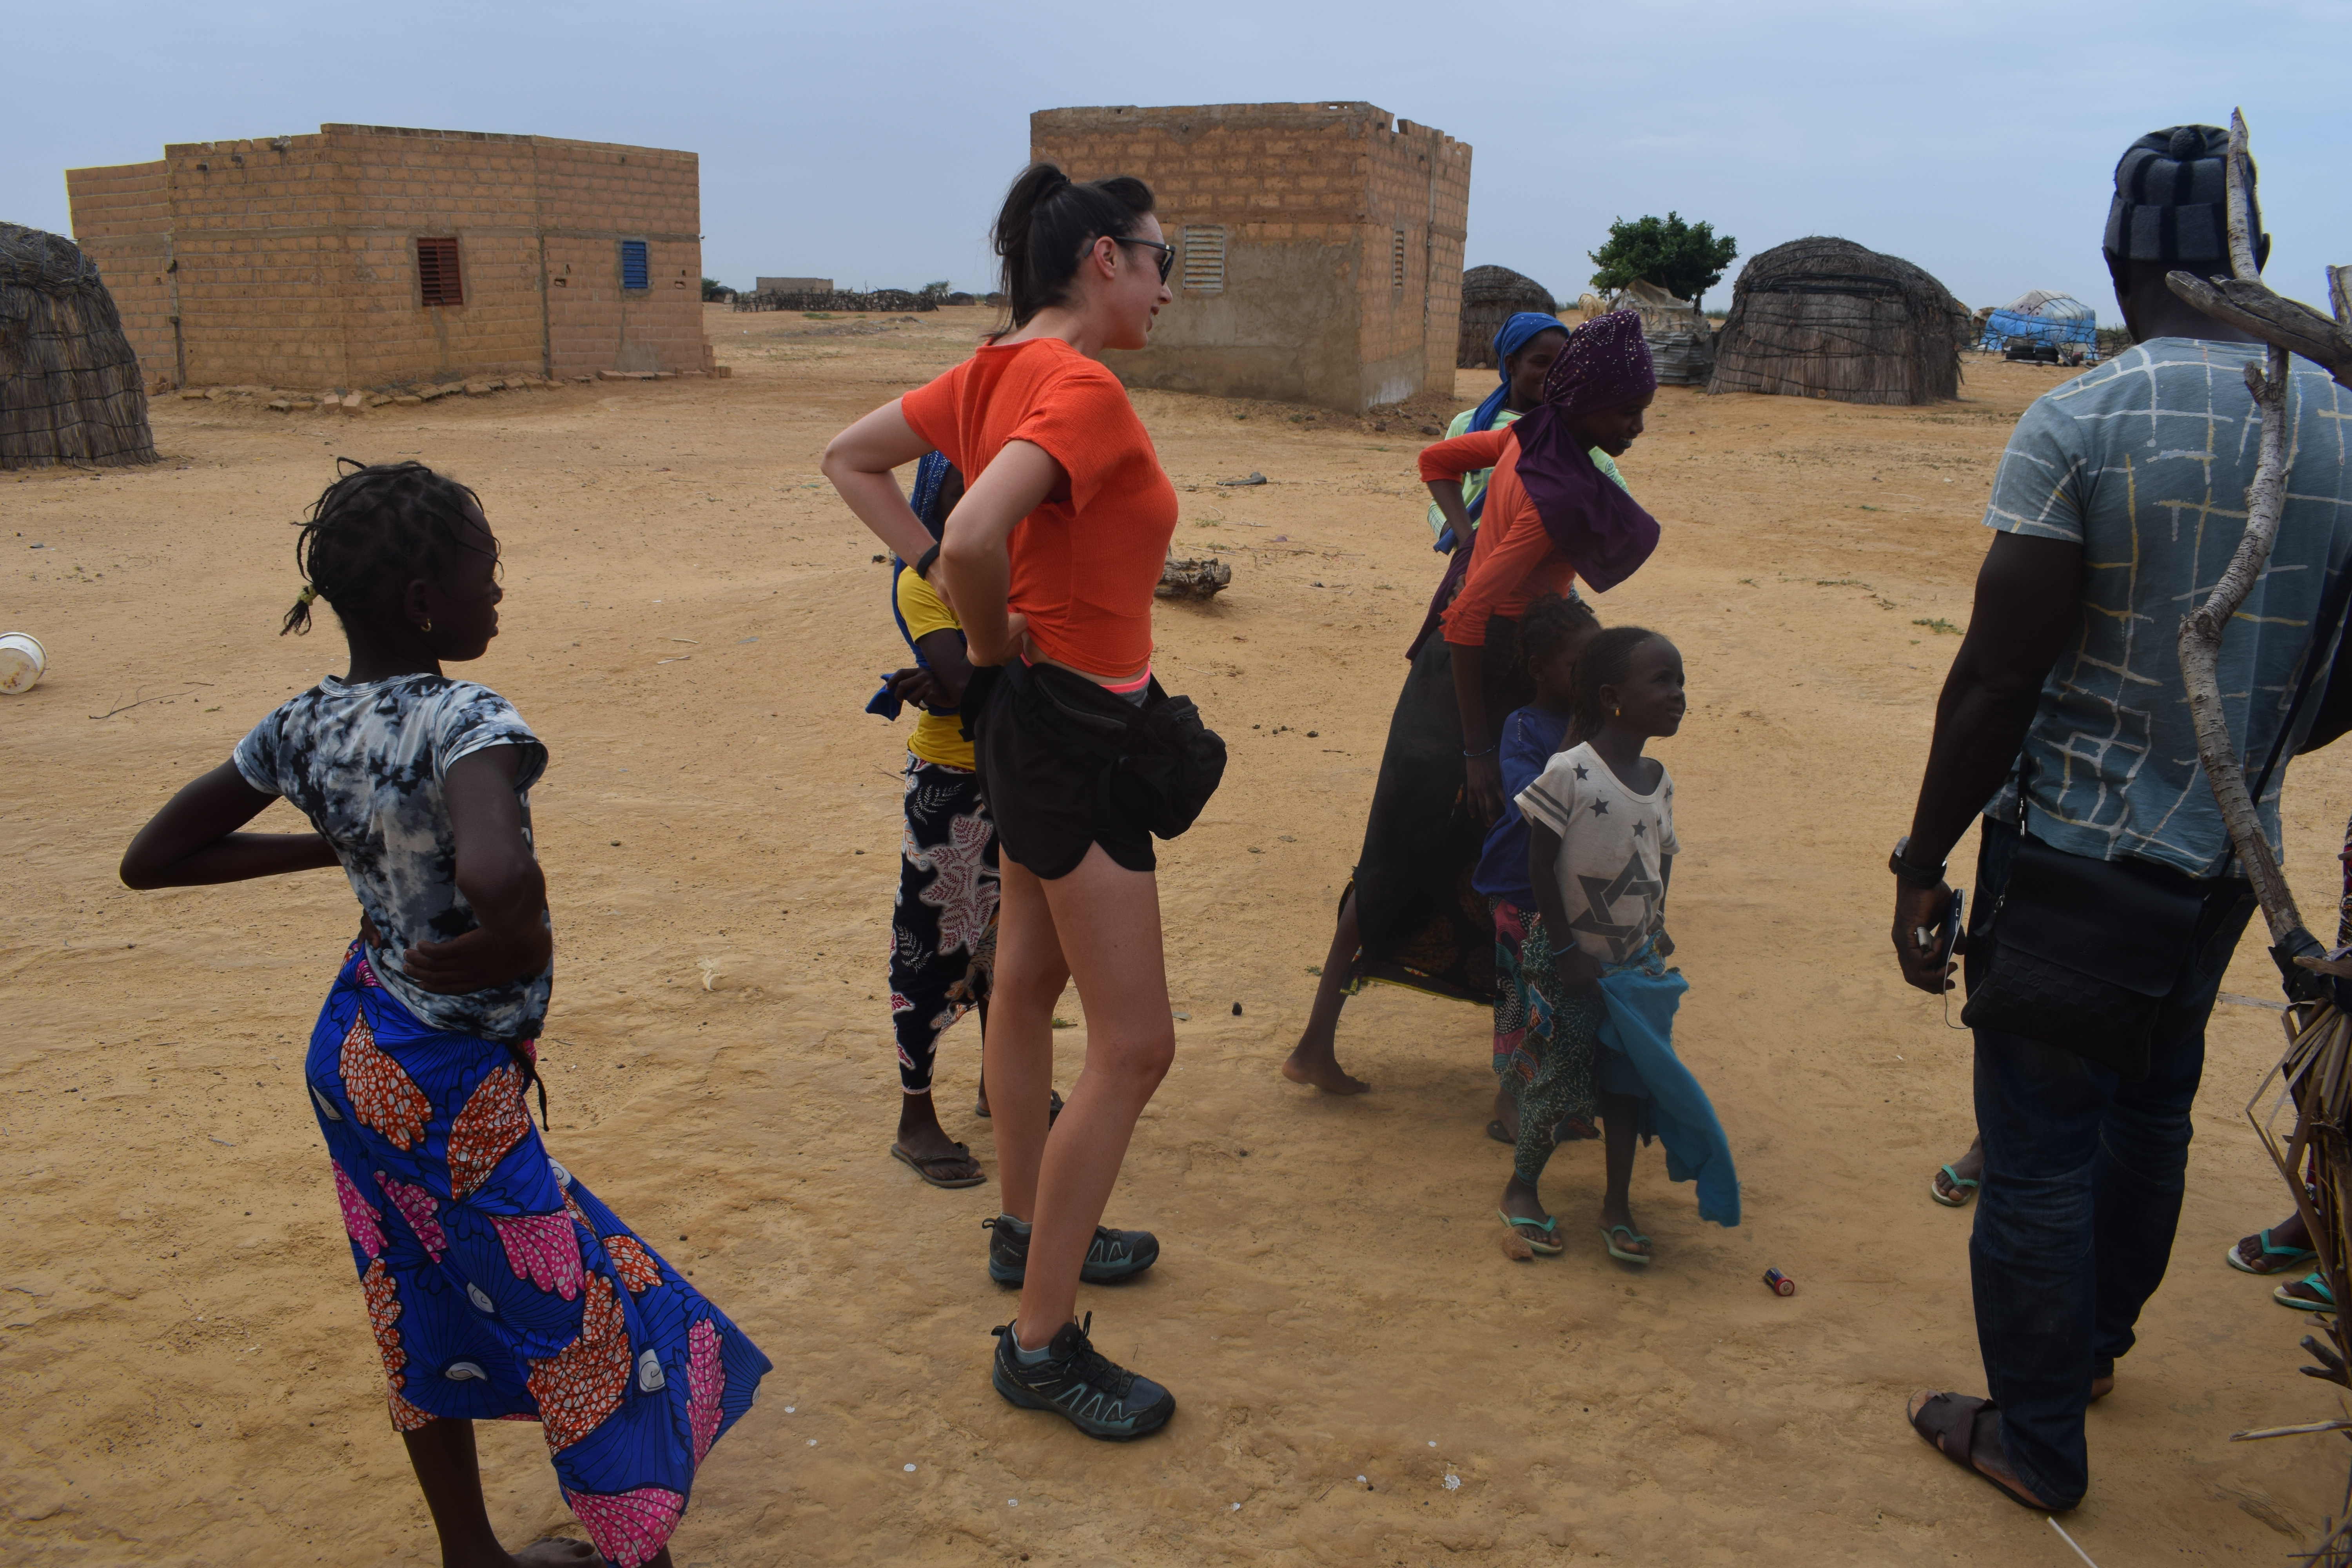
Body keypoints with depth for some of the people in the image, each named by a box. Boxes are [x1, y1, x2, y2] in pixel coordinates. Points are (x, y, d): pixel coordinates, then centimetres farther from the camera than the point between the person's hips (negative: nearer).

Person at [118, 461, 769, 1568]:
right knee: (596, 1341, 6)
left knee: (428, 1319, 24)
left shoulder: (303, 728, -4)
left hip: (351, 1057, 9)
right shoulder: (467, 720, -26)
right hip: (452, 1088, -9)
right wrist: (510, 946, -25)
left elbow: (149, 861, 6)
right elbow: (499, 875, -47)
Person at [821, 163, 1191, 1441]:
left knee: (1028, 979, 21)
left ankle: (1029, 1230, 40)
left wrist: (940, 582, 4)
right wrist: (997, 640, -18)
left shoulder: (998, 370, 5)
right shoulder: (1083, 389, -23)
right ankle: (1041, 1343, 8)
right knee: (1133, 1046, -3)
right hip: (1072, 731, -10)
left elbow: (853, 457, 13)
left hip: (1032, 718, 10)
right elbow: (979, 537, -38)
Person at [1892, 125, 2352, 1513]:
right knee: (2153, 1107, 25)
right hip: (2227, 860, 6)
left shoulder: (2080, 425, -18)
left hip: (2074, 846, -6)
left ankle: (2039, 1439, 21)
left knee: (2042, 1142, 7)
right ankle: (2099, 1337, 47)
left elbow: (1995, 682, -18)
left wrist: (1922, 864, -9)